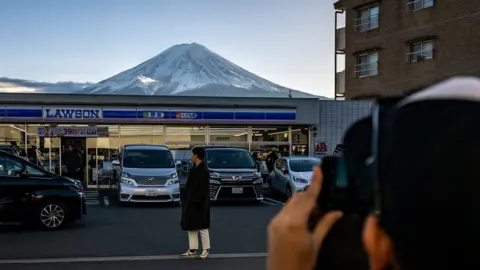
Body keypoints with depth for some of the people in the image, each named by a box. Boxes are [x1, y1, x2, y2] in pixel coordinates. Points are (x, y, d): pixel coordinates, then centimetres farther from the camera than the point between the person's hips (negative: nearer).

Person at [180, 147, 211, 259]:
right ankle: (193, 250, 19)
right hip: (191, 203, 9)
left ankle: (206, 250, 14)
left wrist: (197, 201, -21)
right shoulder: (195, 169, 11)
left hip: (199, 204, -9)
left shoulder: (203, 170, -17)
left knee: (202, 227, 2)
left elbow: (203, 189, -20)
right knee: (191, 227, 12)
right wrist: (187, 202, 14)